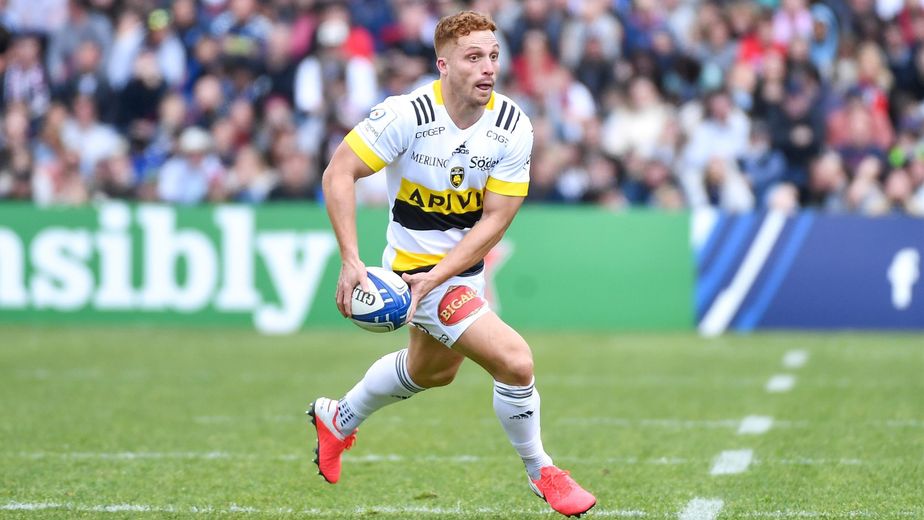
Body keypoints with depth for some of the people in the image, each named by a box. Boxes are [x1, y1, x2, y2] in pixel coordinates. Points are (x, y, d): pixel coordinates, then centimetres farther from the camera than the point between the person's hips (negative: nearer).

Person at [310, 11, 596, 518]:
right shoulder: (407, 114, -24)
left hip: (464, 265, 6)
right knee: (514, 360, -19)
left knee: (432, 371, 30)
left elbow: (494, 220, -13)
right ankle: (539, 472, 5)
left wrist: (437, 277, -24)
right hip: (414, 263, -6)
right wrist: (350, 261, -29)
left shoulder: (513, 127, -14)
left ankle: (339, 418, 55)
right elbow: (337, 174, -20)